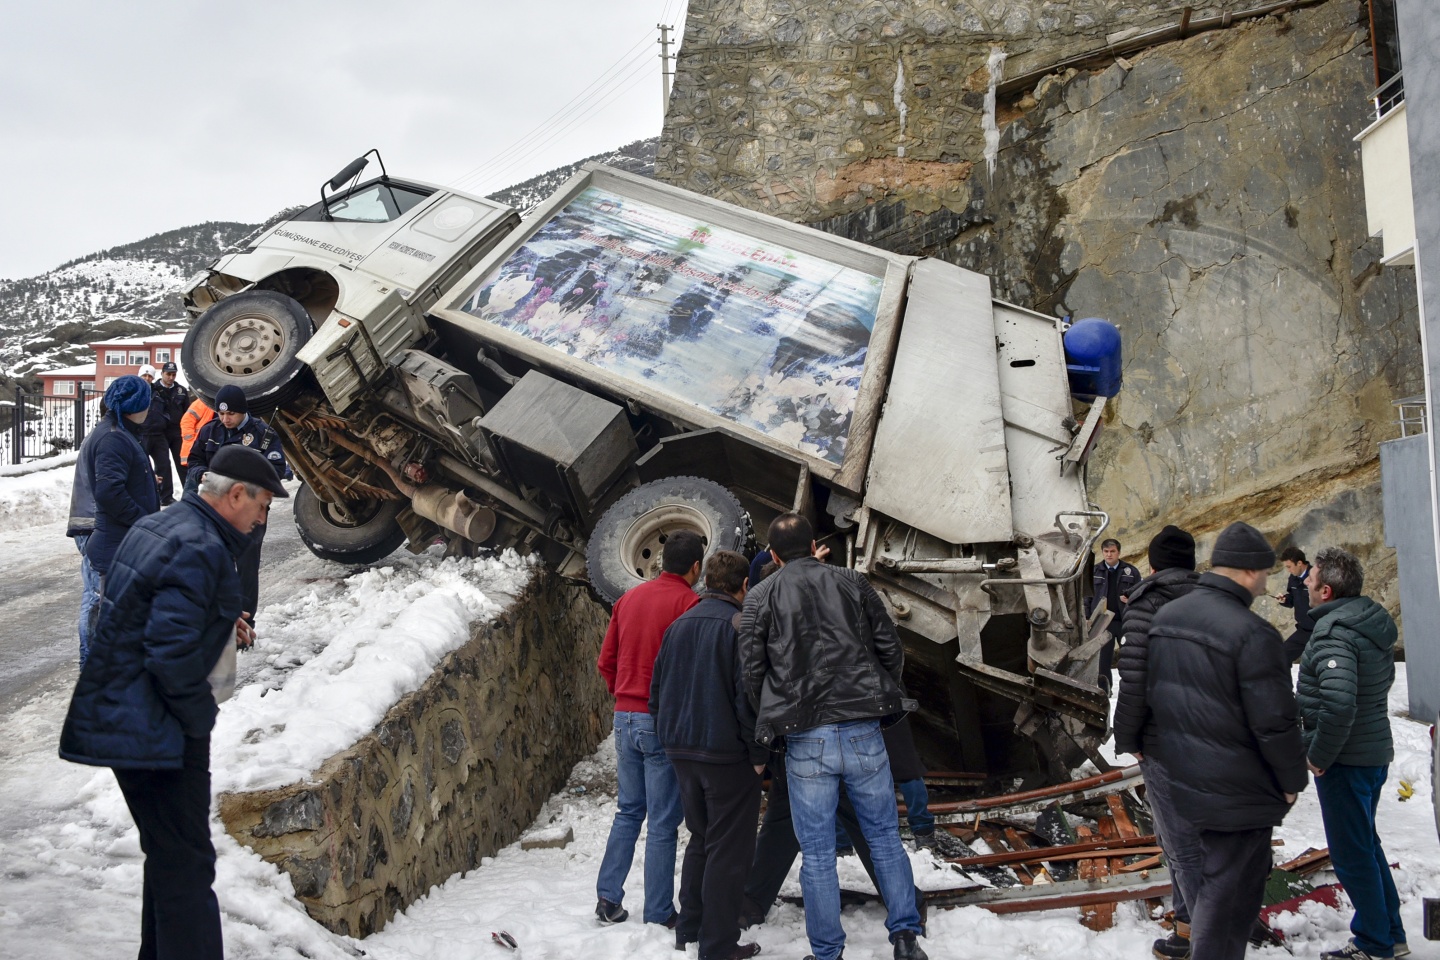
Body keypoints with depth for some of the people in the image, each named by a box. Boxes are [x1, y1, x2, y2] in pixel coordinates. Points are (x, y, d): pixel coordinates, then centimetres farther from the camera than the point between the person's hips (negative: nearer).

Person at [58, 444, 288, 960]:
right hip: (155, 727, -10)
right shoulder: (200, 549, -21)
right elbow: (171, 651, -27)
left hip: (117, 717, 10)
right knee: (186, 864, -5)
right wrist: (200, 715, -13)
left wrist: (220, 621, 13)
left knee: (168, 855, 22)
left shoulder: (153, 526, 11)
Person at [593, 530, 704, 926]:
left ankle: (608, 898, 18)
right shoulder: (688, 602, -11)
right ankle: (659, 915, 8)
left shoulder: (629, 598, 10)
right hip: (664, 722, -6)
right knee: (663, 821, 2)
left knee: (629, 811, 18)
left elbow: (606, 662, 13)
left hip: (625, 717, 6)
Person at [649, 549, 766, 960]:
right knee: (728, 849, 1)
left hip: (682, 751, 7)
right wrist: (758, 752, -8)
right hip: (727, 755, -7)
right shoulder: (739, 625, -12)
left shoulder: (678, 625, 10)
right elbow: (748, 695, -17)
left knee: (699, 840, 20)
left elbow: (657, 689, 13)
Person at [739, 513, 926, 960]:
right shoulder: (852, 582, 7)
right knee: (885, 837, 14)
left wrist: (770, 724, 13)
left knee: (817, 853, 7)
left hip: (805, 742, -1)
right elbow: (891, 648, 7)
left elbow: (751, 670, 0)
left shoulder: (760, 597, 3)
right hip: (864, 736, 1)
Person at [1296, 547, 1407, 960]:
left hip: (1344, 759, -10)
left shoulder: (1333, 634, -24)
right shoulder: (1372, 620, 6)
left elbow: (1339, 704, -36)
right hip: (1374, 751, 10)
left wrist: (1319, 755, -21)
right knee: (1365, 844, 22)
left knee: (1351, 853, 5)